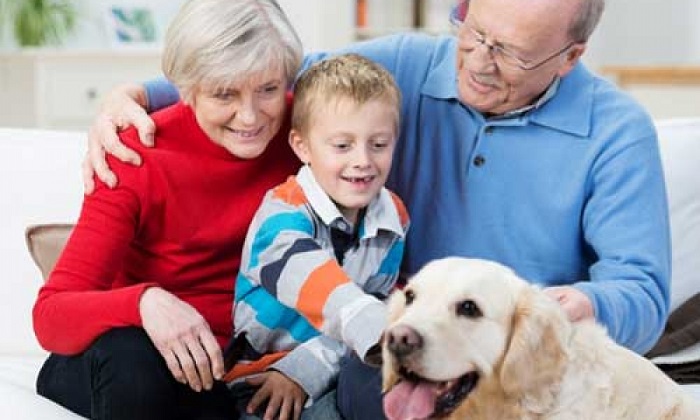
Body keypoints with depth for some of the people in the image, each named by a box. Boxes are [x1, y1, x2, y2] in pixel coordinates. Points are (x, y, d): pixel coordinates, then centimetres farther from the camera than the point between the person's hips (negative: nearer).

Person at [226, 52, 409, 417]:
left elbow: (373, 305, -6)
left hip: (339, 372, 4)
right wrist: (385, 333, -55)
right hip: (261, 368, -4)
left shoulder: (394, 219, 1)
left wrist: (300, 374, -22)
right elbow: (316, 287, -35)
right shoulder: (283, 214, -15)